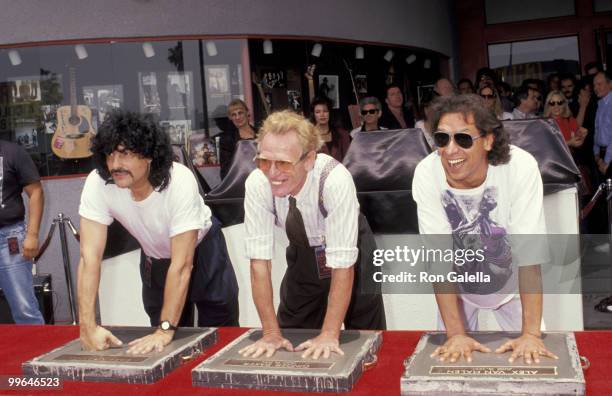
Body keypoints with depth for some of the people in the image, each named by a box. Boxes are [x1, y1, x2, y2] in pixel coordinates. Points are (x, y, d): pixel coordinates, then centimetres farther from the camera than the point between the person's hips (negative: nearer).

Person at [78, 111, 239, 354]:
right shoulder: (97, 183, -28)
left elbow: (181, 265, -36)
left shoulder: (180, 181, -37)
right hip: (155, 259, 3)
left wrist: (166, 329, -38)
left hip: (201, 253, -3)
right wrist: (88, 326, -37)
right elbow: (90, 256, -30)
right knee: (163, 348, 13)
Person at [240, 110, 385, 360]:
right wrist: (271, 333, -25)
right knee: (291, 343, 7)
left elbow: (342, 263, -34)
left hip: (349, 256, -2)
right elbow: (259, 259, -25)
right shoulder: (257, 183, -27)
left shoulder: (335, 180, -38)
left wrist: (329, 334, -33)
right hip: (302, 253, 3)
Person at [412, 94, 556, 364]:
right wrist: (455, 333, -29)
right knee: (455, 357, 9)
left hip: (511, 281, 0)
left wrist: (531, 334, -32)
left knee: (529, 358, 9)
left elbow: (529, 254, -29)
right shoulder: (426, 174, -28)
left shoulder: (521, 167, -31)